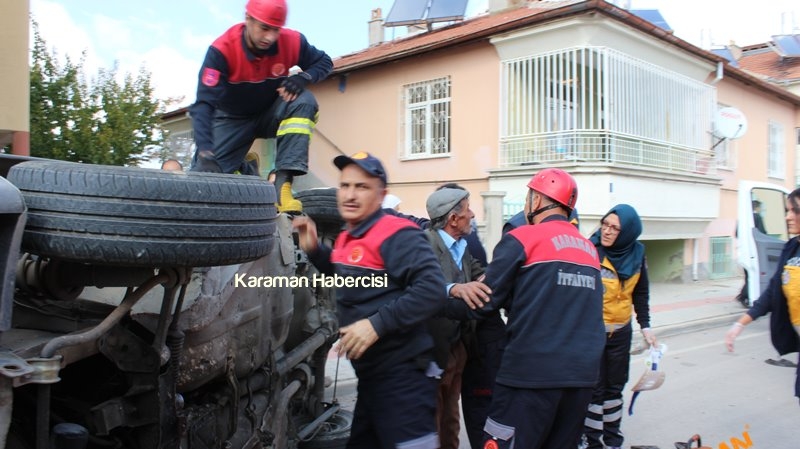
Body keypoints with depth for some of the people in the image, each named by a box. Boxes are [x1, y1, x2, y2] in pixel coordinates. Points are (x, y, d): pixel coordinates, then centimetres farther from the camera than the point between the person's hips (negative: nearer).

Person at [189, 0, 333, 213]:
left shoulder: (292, 41, -23)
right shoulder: (222, 49, -30)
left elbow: (324, 62, -4)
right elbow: (204, 104, -36)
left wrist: (303, 78, -28)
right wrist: (205, 153, -49)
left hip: (270, 113, 1)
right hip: (232, 119, -1)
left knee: (304, 102, -32)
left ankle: (282, 184, -34)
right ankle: (245, 169, 22)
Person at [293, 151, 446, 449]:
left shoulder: (396, 234, -18)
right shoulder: (347, 238, 11)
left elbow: (432, 290, -27)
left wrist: (378, 324, -29)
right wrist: (313, 249, 13)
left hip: (402, 377, -9)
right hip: (369, 373, 10)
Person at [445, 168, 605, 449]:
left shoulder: (522, 239, -5)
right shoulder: (590, 248, 13)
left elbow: (484, 302, -7)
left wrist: (442, 305, 8)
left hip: (532, 372, -6)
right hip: (583, 374, 7)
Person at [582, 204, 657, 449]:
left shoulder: (636, 256, -3)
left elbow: (640, 294, 10)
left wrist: (645, 325, 9)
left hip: (621, 332, 5)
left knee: (615, 387, 17)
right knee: (595, 389, 4)